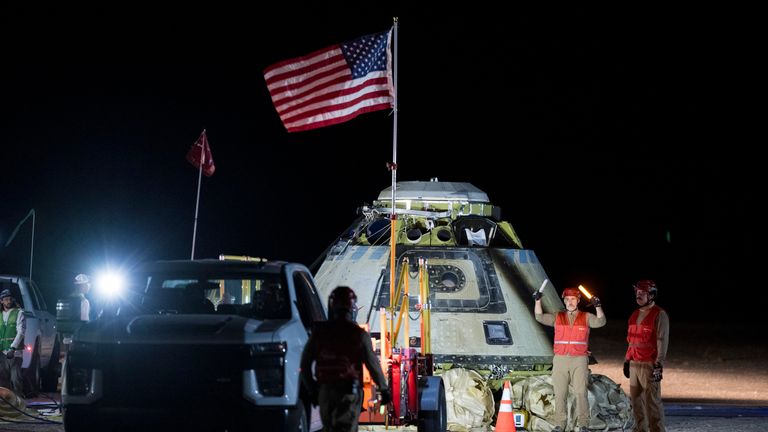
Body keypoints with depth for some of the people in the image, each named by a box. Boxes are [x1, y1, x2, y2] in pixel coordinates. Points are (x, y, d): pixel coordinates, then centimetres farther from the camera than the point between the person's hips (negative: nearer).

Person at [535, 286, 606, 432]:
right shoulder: (557, 317, 13)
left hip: (579, 360, -2)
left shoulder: (586, 317, 7)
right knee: (560, 393, 2)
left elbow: (600, 322, -7)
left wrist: (598, 307, -23)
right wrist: (538, 301, -8)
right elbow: (540, 317, 4)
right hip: (560, 359, 2)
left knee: (581, 393, -7)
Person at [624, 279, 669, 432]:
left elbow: (662, 341, -13)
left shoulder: (659, 315, -7)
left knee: (652, 400, -12)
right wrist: (627, 360, 21)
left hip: (650, 365, -8)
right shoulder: (635, 315, 17)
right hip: (635, 363, 8)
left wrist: (659, 365, -19)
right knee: (635, 399, 11)